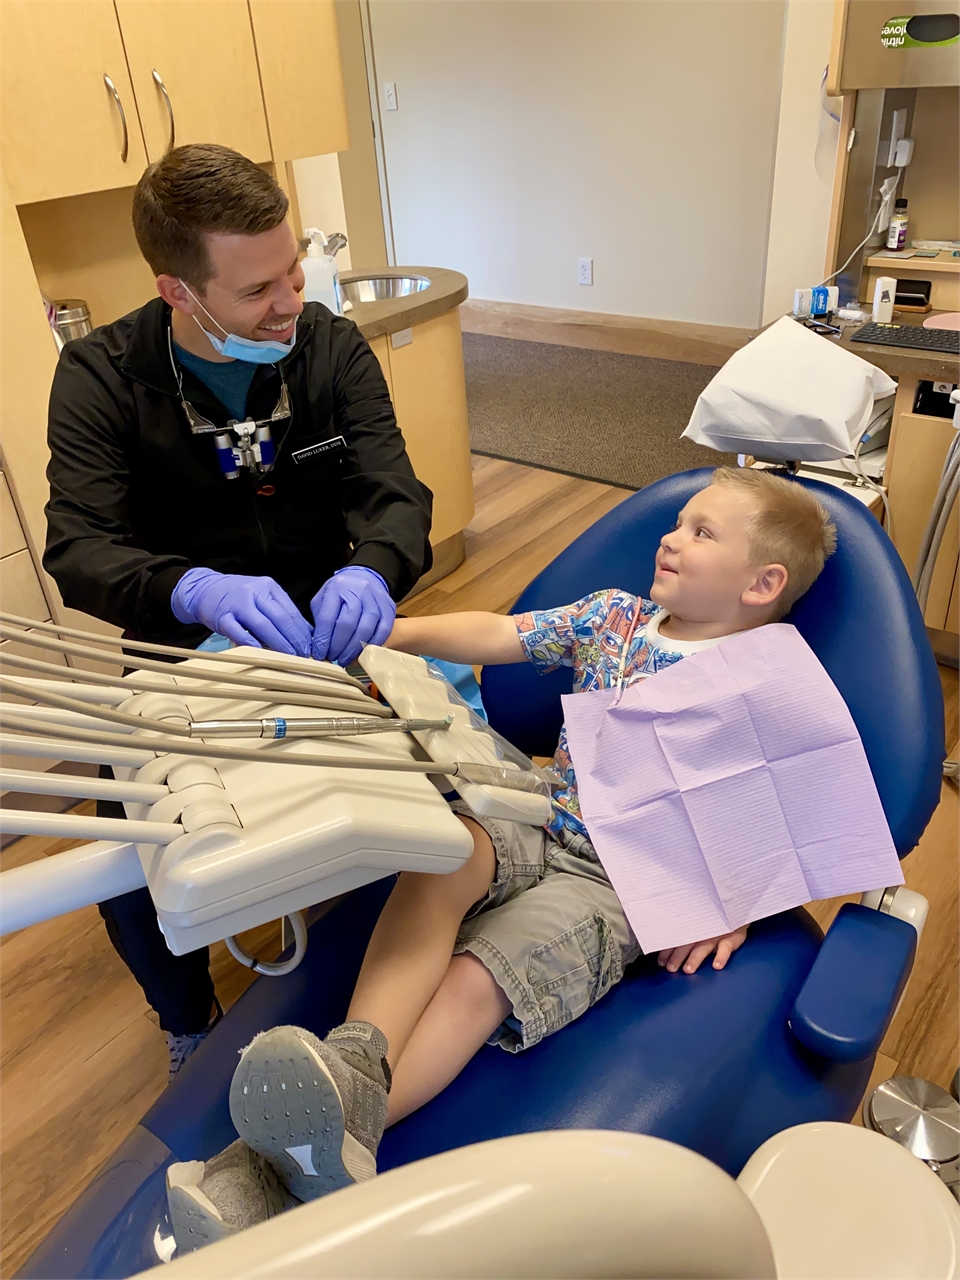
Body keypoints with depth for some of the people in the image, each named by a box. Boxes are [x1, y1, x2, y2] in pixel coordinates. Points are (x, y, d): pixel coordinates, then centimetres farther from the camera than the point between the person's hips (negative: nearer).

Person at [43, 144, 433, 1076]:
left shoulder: (332, 349, -2)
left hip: (321, 627, 2)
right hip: (186, 645, -1)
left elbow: (392, 495, -11)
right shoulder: (101, 377, -8)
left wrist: (369, 572, -36)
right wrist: (199, 589, -40)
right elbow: (78, 551, -17)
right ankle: (191, 1032, 18)